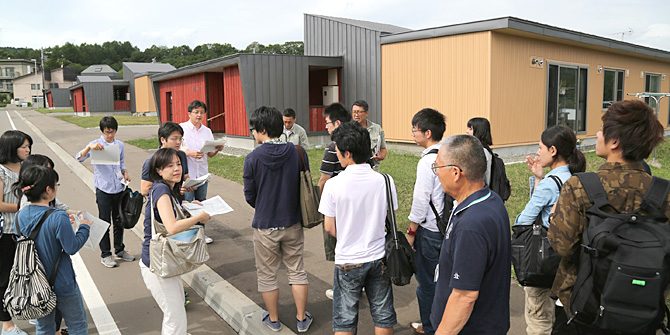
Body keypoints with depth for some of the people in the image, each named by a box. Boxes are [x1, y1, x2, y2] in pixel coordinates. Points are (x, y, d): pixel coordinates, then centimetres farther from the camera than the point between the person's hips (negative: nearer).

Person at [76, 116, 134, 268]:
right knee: (105, 222, 5)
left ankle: (119, 250, 29)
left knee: (119, 220, 14)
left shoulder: (120, 145, 6)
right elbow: (79, 158, -18)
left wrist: (125, 173, 0)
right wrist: (89, 147, -35)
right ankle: (105, 254, 15)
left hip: (119, 188, 4)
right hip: (103, 189, -4)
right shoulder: (96, 144, -6)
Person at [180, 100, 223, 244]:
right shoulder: (182, 128, -5)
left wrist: (218, 149, -10)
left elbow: (210, 154, 11)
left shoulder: (207, 131, 8)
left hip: (202, 173, 5)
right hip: (186, 174, -5)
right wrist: (190, 153, -24)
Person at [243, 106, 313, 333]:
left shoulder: (253, 158, -16)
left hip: (265, 226, -2)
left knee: (267, 275, 16)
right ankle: (302, 319, 27)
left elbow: (249, 196, -8)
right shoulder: (296, 152, -9)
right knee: (297, 271, 16)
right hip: (293, 223, 3)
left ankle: (273, 320, 30)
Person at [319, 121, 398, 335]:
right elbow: (390, 220, 1)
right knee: (383, 314, 18)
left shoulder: (333, 185, -18)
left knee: (345, 318, 14)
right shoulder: (385, 181, -10)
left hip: (348, 260, -2)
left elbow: (329, 228, -8)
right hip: (379, 257, 3)